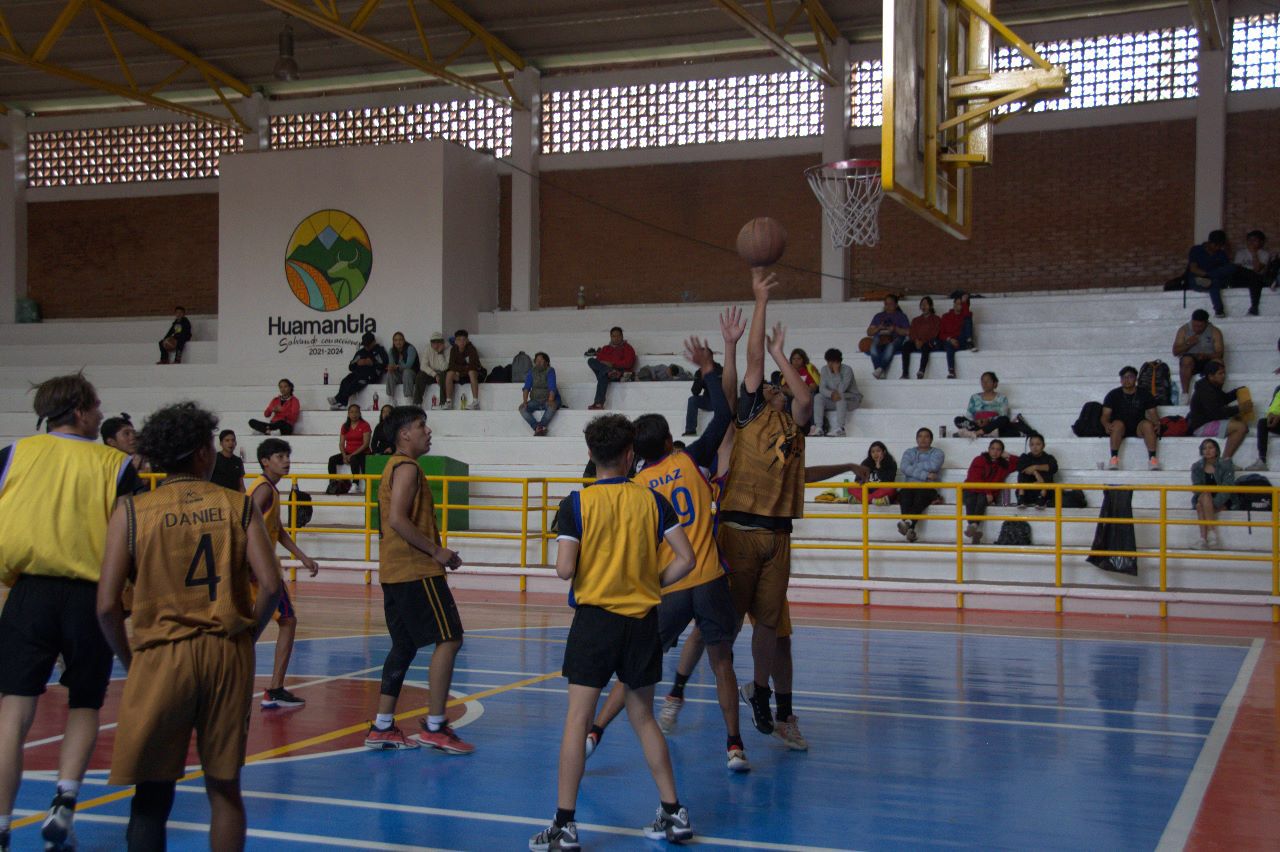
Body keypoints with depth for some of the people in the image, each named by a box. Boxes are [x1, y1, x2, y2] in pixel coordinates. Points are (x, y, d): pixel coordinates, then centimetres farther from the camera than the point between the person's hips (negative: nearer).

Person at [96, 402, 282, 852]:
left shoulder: (131, 511, 0)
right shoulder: (238, 506, 2)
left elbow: (107, 605, -6)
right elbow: (270, 586, -7)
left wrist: (127, 658, 9)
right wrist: (245, 637, 8)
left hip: (161, 656, -1)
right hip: (229, 655, 1)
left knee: (152, 793, 9)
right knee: (224, 787, 12)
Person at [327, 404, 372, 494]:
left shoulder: (364, 425, -3)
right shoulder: (345, 426, 13)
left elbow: (366, 444, -11)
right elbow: (341, 443, 10)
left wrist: (352, 455, -18)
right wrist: (344, 456, -10)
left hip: (362, 453, -5)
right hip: (348, 453, 5)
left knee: (354, 459, -38)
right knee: (332, 459, -18)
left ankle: (356, 486, -38)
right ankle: (332, 484, -20)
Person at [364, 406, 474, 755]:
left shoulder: (395, 467, 21)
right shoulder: (407, 468, -11)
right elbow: (397, 519, -22)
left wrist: (436, 553, 18)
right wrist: (436, 551, -16)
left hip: (395, 572, 11)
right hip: (416, 570, -11)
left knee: (404, 646, 13)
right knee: (449, 640, -9)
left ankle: (382, 727, 13)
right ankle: (434, 726, -9)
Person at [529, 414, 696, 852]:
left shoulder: (577, 503, -7)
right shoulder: (652, 500, 1)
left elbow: (564, 570, -14)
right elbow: (686, 559, -4)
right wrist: (650, 583, 11)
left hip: (595, 618, -3)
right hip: (642, 619, 3)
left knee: (577, 719, -1)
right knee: (643, 717, 16)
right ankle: (673, 814, 19)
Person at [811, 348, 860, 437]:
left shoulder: (847, 370, -19)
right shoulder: (825, 369, -3)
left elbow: (841, 390, -29)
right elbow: (822, 389, -11)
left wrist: (836, 372, -30)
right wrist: (831, 394, -32)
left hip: (851, 398, -5)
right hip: (833, 400, 5)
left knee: (840, 397, -37)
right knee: (818, 397, -20)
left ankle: (839, 429, -44)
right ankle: (818, 427, -28)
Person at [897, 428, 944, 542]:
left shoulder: (937, 453, 15)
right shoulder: (909, 452, 22)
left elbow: (933, 465, -9)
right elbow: (904, 468, 0)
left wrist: (913, 468, 0)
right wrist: (925, 475, -10)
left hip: (928, 488, -1)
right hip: (909, 486, 2)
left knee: (921, 494, -38)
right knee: (905, 494, -35)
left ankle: (909, 522, -60)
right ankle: (910, 529, -53)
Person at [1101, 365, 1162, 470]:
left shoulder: (1145, 395, 10)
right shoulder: (1113, 395, 6)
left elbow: (1152, 413, 5)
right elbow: (1105, 415, 0)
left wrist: (1157, 423, -18)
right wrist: (1106, 424, -24)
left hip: (1138, 428, 1)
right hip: (1120, 429, -1)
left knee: (1148, 424, -31)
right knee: (1118, 424, -35)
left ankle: (1153, 458, -36)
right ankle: (1114, 458, -39)